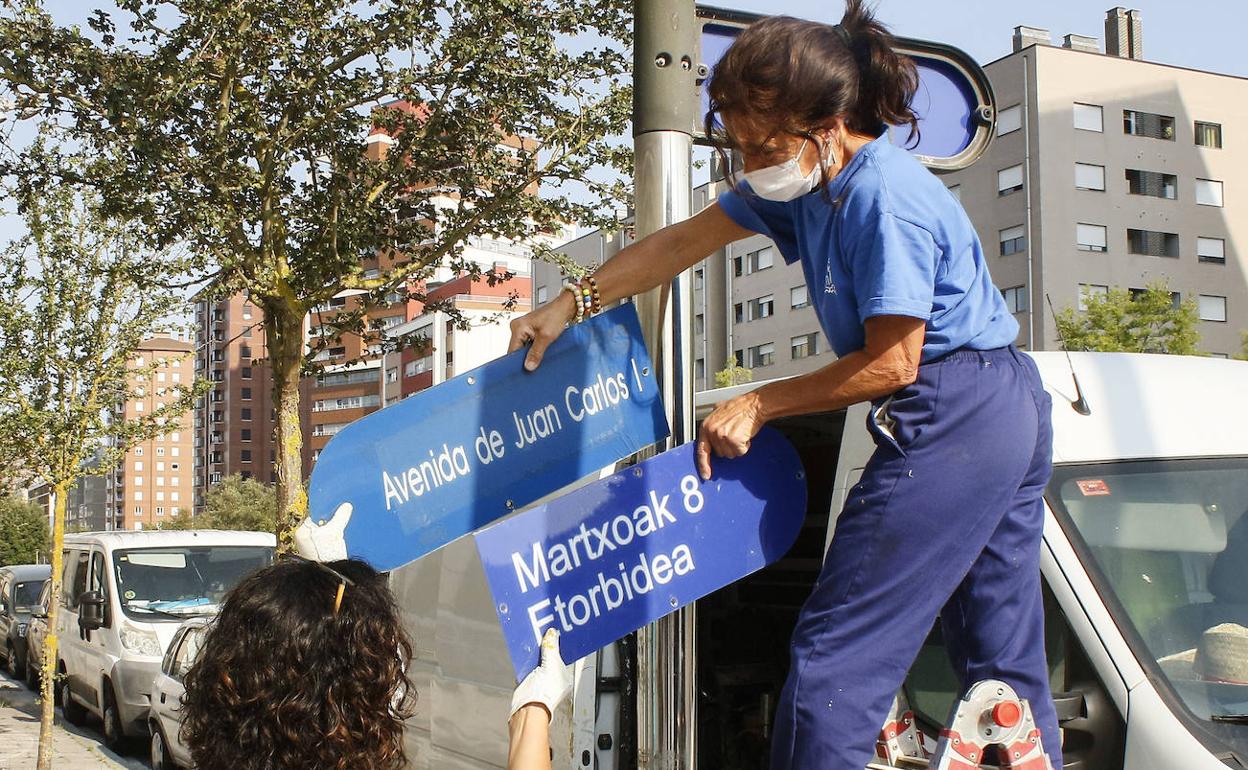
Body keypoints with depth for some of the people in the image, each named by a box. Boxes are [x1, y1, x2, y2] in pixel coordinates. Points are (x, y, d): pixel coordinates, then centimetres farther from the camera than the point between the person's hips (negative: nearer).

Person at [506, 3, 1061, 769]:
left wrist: (758, 405, -8)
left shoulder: (886, 200, -19)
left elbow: (891, 363, -17)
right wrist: (572, 303, 16)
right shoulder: (810, 181, 8)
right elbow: (682, 243, 15)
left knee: (836, 653, -6)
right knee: (1006, 666, 13)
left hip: (952, 423, -10)